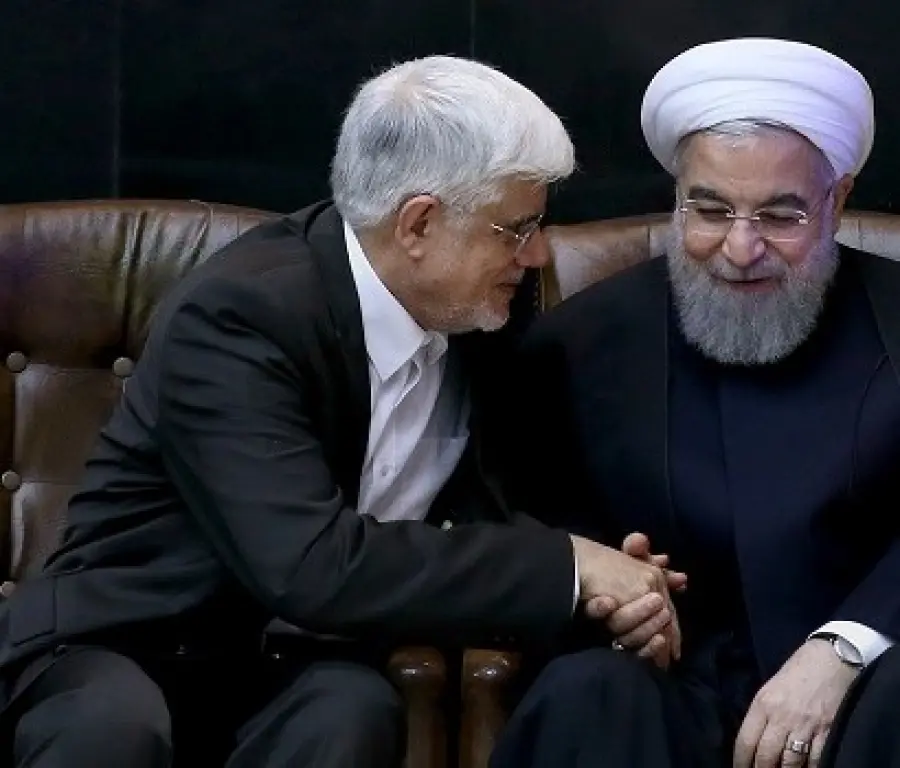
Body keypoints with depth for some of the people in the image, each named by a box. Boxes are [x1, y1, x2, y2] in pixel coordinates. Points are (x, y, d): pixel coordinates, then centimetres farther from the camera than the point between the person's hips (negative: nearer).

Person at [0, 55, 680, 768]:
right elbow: (313, 567, -33)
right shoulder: (235, 314, -23)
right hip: (132, 646, -5)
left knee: (355, 709, -29)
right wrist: (565, 566, -27)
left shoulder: (471, 310, -2)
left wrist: (605, 579, -16)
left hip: (297, 669, 5)